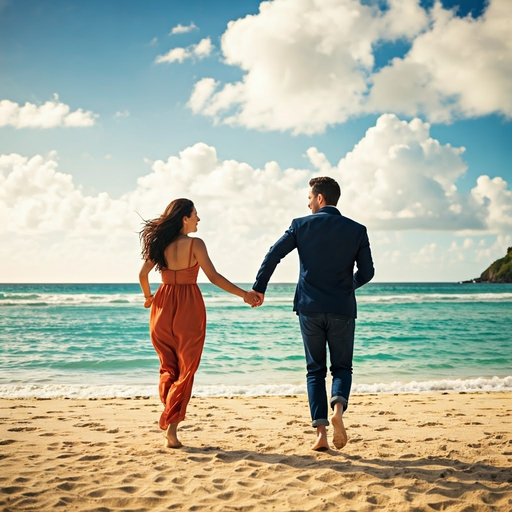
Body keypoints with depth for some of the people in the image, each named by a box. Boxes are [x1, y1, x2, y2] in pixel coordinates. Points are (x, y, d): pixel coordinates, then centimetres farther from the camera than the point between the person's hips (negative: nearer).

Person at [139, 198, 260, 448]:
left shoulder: (160, 244, 4)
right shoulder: (194, 244, -8)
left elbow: (143, 274, 0)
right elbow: (213, 277, -14)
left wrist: (148, 297, 19)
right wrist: (244, 294, -13)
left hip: (164, 305, 4)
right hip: (189, 308, -4)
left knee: (168, 367, 17)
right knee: (186, 370, 5)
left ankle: (169, 418, 11)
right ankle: (171, 427, -1)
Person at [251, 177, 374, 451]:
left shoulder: (301, 225, 0)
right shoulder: (357, 230, 1)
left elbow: (273, 255, 0)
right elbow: (367, 271, 2)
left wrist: (259, 289, 12)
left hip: (309, 308, 0)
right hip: (342, 309, 0)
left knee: (315, 370, 11)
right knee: (342, 367, 13)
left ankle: (321, 432, 1)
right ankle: (338, 407, -19)